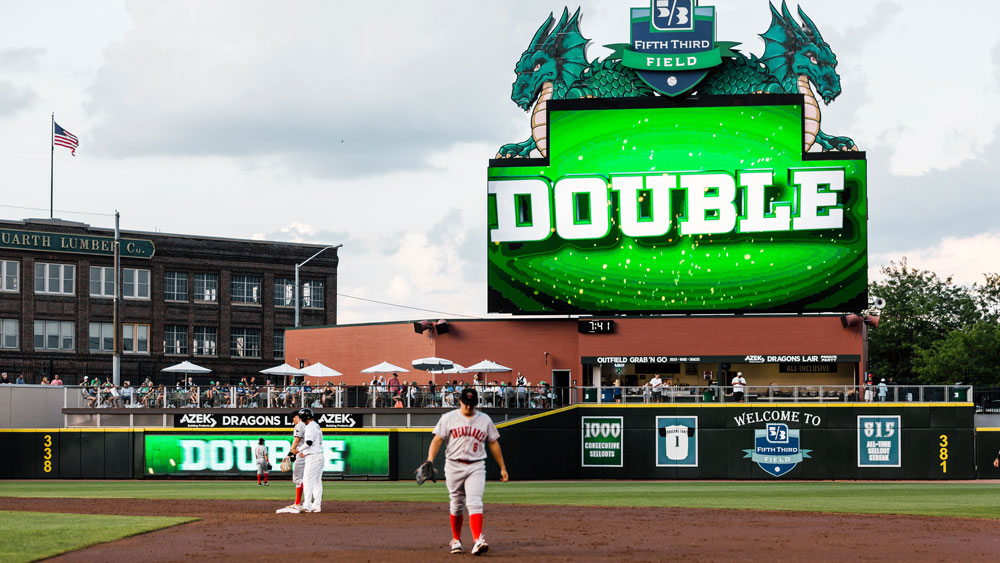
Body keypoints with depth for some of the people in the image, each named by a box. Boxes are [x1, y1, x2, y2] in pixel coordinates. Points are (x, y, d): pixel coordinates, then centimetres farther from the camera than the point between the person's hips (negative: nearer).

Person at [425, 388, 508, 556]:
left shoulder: (485, 419, 8)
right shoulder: (448, 418, 3)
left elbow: (493, 443, 13)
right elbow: (437, 440, -3)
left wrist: (503, 467, 12)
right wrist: (430, 460, -18)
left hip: (476, 467, 0)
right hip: (454, 466, 0)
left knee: (475, 503, -16)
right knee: (457, 505, 8)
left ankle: (478, 541, -27)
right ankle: (456, 540, 24)